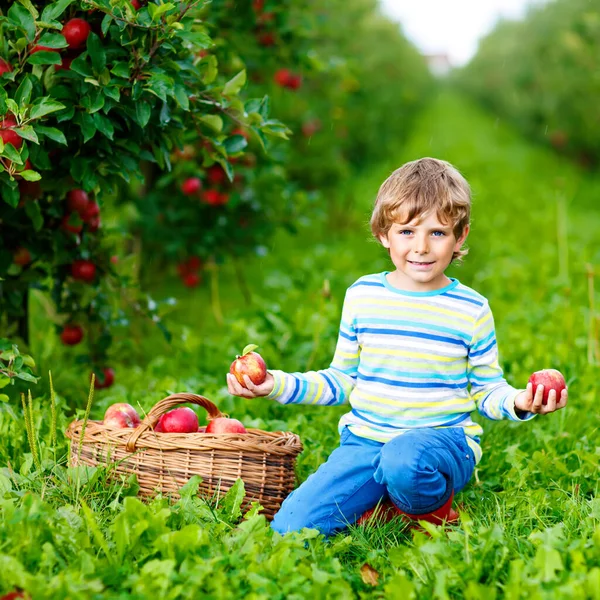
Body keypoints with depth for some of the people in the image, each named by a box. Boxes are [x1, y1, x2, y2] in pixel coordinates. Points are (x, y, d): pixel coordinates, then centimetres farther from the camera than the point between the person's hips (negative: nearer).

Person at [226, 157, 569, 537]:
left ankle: (435, 513, -6)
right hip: (365, 439, 2)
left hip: (444, 439, -2)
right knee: (291, 528, -19)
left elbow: (487, 390, 6)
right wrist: (278, 384, 2)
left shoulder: (471, 310, 0)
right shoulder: (362, 296, 6)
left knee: (404, 460, -41)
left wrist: (518, 403, -17)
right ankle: (387, 503, 5)